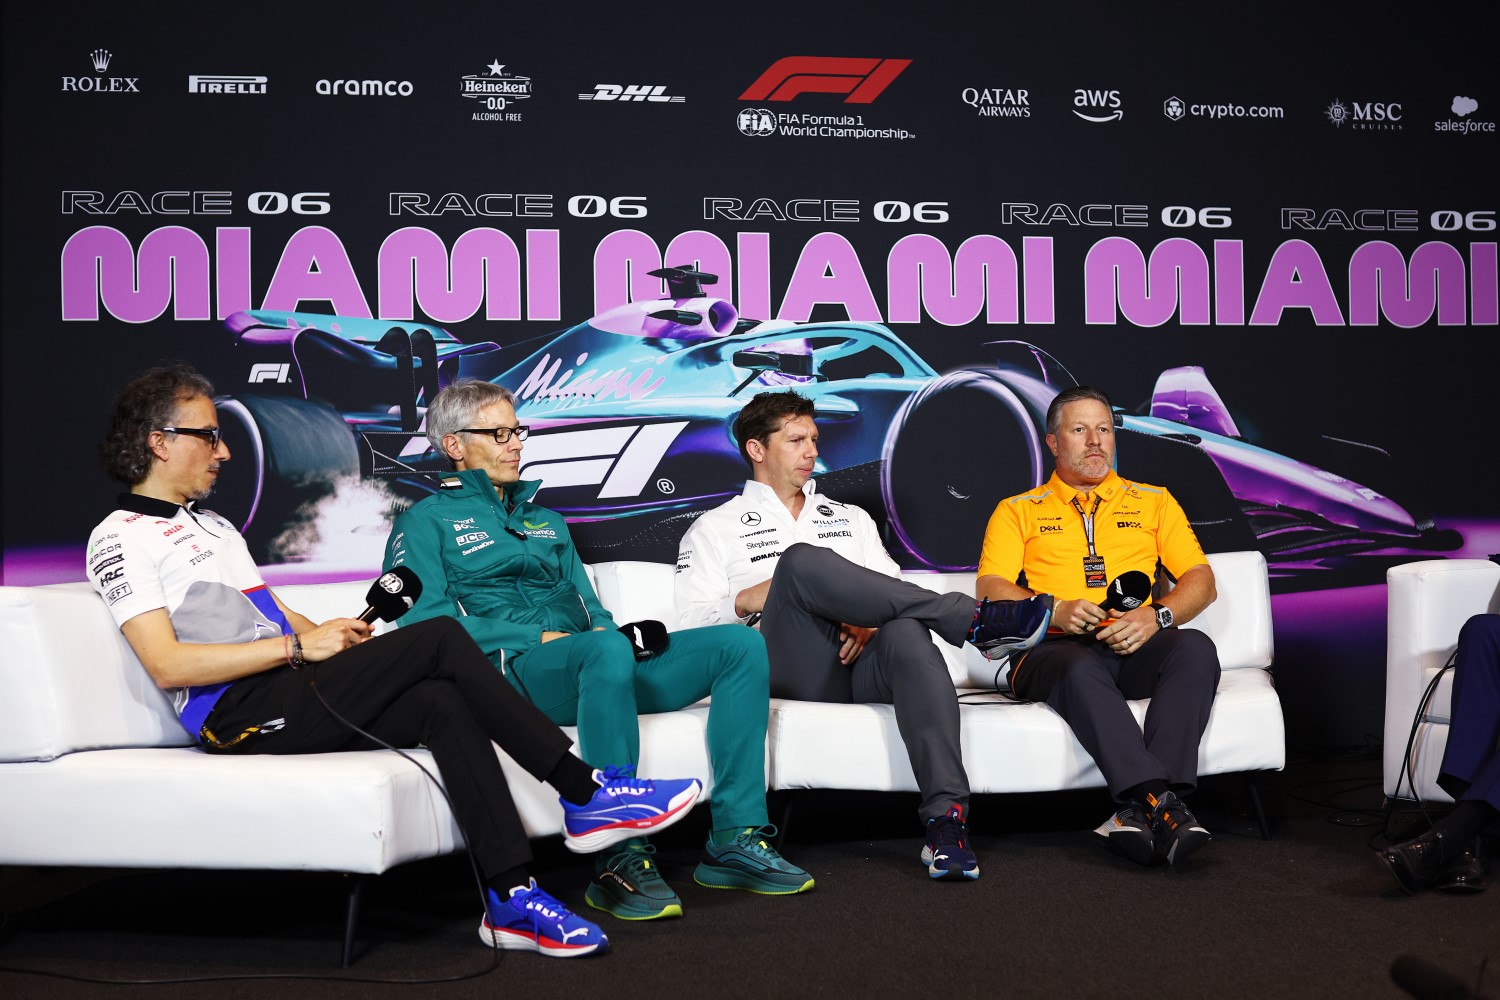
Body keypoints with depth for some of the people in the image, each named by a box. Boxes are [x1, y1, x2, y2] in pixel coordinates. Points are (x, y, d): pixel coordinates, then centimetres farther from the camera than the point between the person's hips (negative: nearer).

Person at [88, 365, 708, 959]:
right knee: (440, 638, -21)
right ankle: (586, 795, -17)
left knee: (442, 703, -21)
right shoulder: (121, 538, 0)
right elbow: (167, 664, -13)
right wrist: (299, 647, -15)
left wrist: (333, 636, 2)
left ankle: (512, 898, -26)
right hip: (237, 715, -8)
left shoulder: (212, 525, 29)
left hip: (286, 690, 8)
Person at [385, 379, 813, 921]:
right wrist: (542, 638, -13)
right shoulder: (424, 523, 10)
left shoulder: (546, 520, 32)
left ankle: (734, 838, -18)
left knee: (740, 643, -13)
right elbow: (427, 623, -5)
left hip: (591, 665, 7)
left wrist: (606, 628, 0)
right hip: (508, 672, -7)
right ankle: (620, 860, -37)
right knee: (607, 649, -41)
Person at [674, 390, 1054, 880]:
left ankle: (947, 818, -46)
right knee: (802, 560, -32)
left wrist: (869, 620, -3)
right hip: (790, 670, -2)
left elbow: (893, 592, 19)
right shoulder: (713, 530, 20)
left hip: (860, 660, 3)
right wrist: (750, 600, -11)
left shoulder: (850, 518, 31)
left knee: (907, 631, -35)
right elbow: (692, 625, 7)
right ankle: (975, 619, -30)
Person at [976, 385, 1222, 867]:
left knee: (1196, 648, -32)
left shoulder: (1154, 502, 24)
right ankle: (1159, 802, -47)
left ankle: (1140, 809, -42)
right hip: (1055, 647, -2)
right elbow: (991, 590, 5)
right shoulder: (1017, 511, 19)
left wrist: (1156, 615, -8)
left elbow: (1201, 582, 15)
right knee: (1078, 668, -38)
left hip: (1136, 648, 2)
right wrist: (1054, 611, -14)